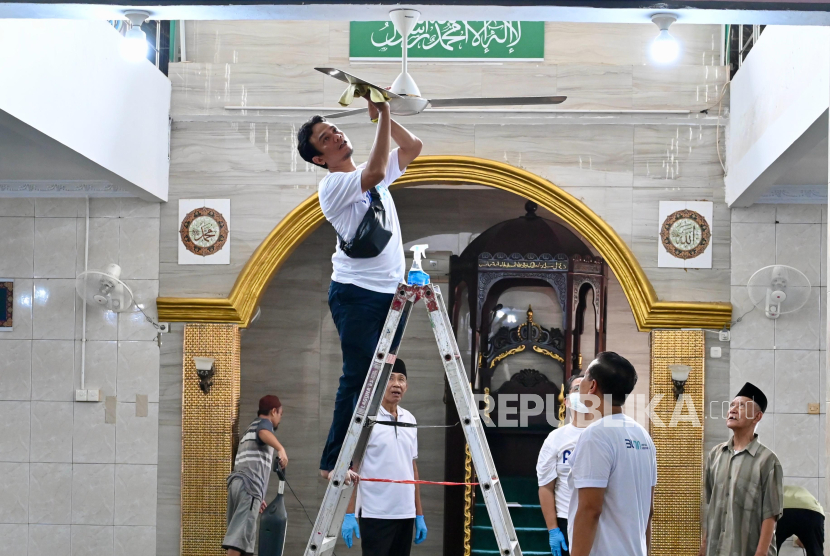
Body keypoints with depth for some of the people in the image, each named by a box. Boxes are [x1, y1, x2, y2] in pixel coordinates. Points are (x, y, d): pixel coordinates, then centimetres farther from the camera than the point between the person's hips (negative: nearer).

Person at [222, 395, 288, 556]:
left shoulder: (249, 430, 33)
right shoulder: (264, 423, 6)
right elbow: (263, 432, -21)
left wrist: (259, 497, 36)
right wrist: (281, 449, -37)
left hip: (237, 482, 9)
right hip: (249, 485, -9)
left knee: (241, 531, 11)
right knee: (240, 534, -18)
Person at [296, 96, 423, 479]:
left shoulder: (375, 178, 15)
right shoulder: (332, 185, -9)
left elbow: (412, 147, 14)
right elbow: (374, 172, -24)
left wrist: (382, 113, 2)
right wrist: (382, 116, -20)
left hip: (388, 292, 8)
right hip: (356, 293, -7)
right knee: (359, 378, -10)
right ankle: (333, 462, -6)